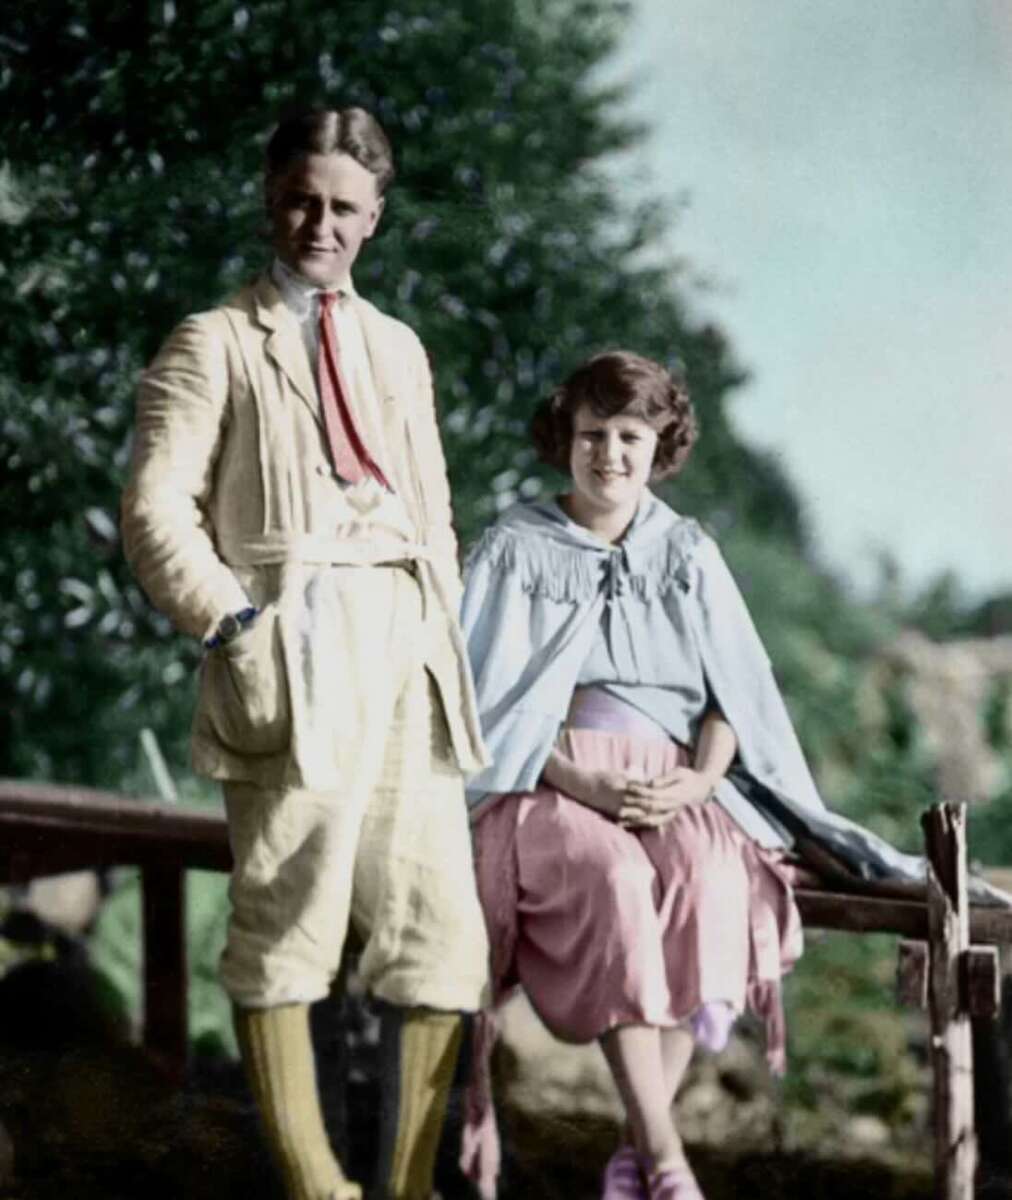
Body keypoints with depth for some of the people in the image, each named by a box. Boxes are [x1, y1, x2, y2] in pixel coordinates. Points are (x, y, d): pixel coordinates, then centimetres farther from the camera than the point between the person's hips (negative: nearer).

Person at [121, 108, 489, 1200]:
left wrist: (447, 647, 15)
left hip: (410, 655, 6)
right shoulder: (214, 344, 5)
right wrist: (235, 624, -15)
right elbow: (156, 512, -4)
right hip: (295, 652, -5)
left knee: (441, 926, 2)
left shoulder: (398, 348, 23)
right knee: (286, 923, -4)